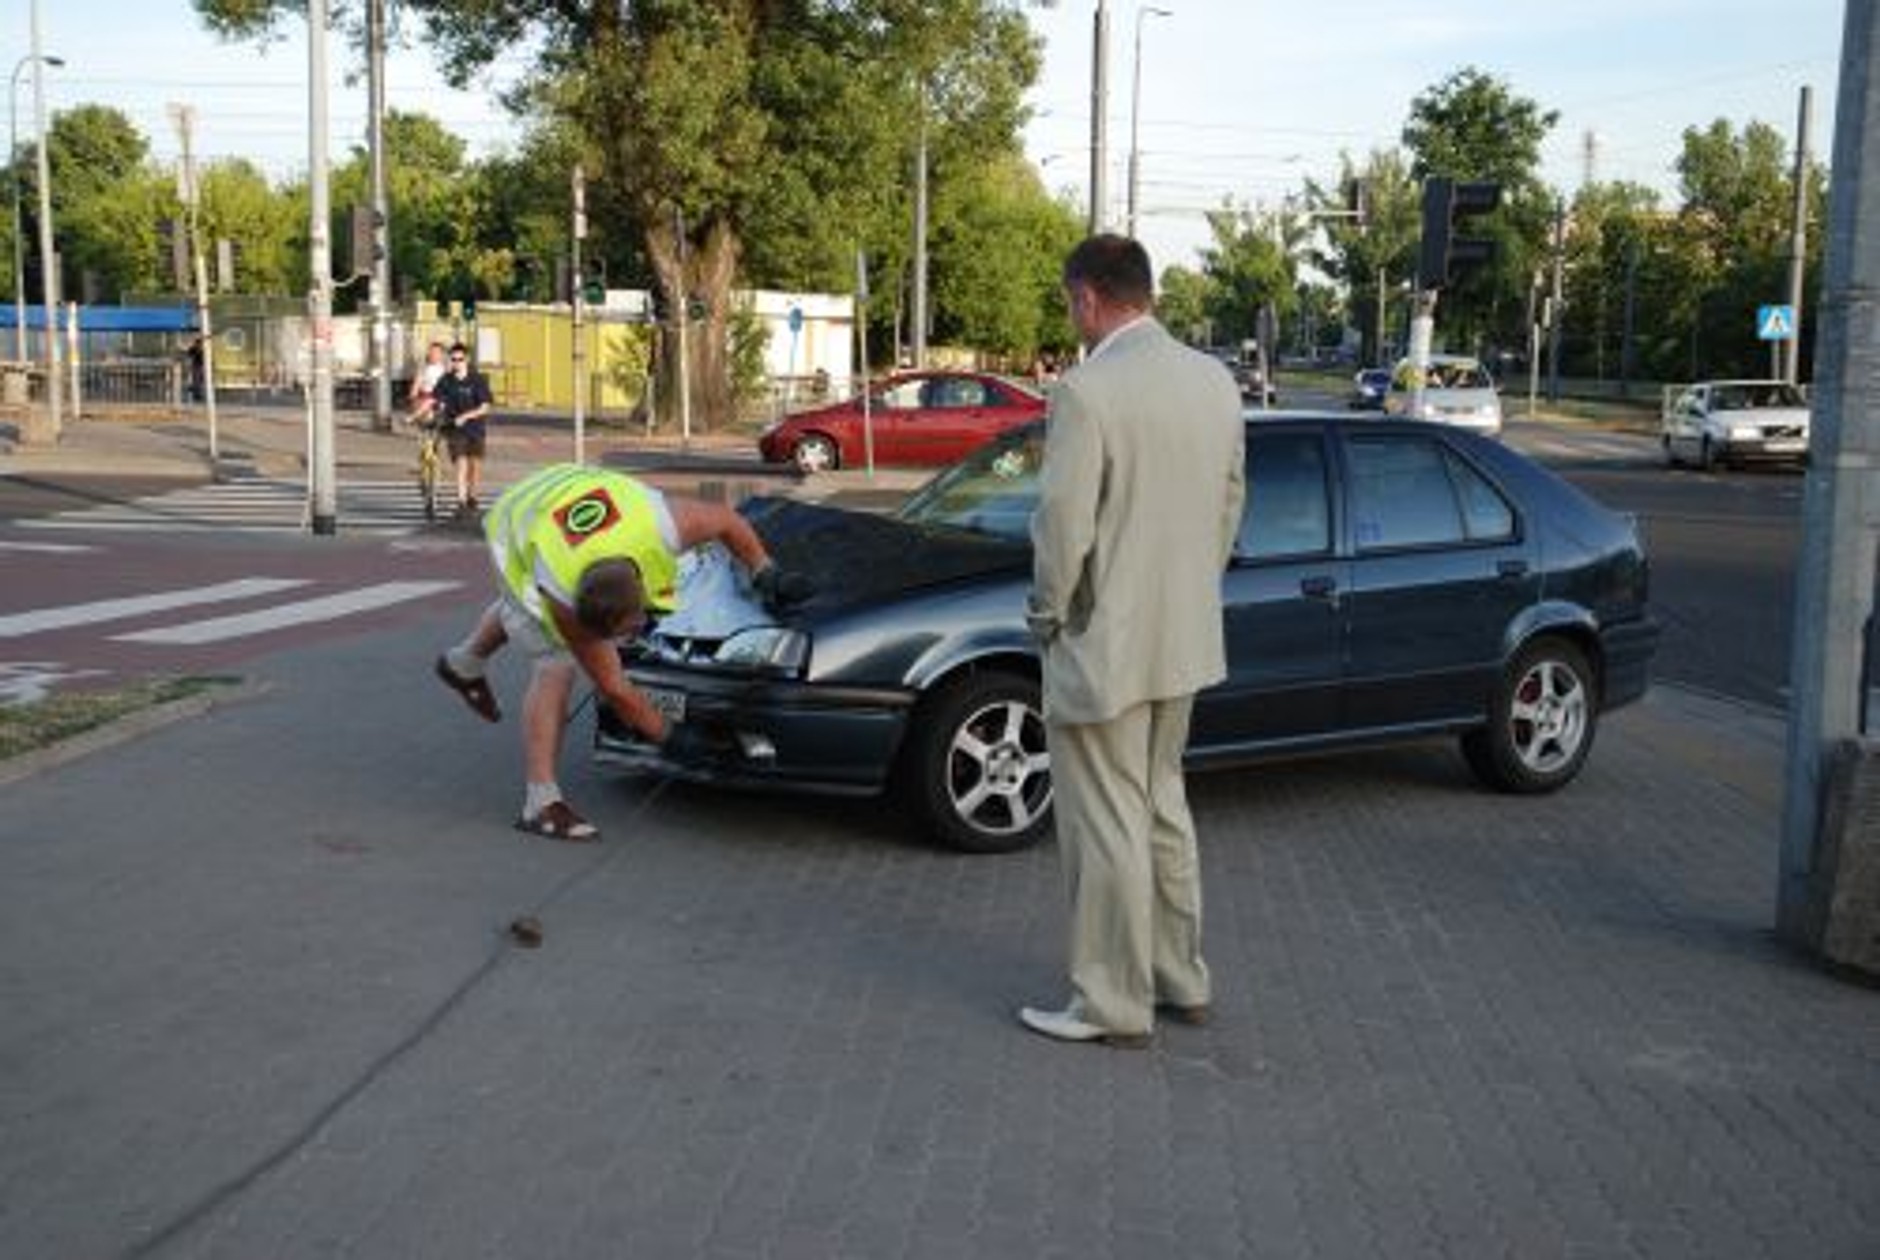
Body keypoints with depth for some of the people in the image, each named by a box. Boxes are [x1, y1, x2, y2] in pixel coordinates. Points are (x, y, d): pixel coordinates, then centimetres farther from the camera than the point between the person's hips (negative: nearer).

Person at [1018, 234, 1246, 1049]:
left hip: (1103, 645, -8)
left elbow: (1063, 523, -19)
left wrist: (1046, 612, -4)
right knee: (1162, 807, 21)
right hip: (1186, 641, 8)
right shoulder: (1215, 380, 4)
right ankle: (1181, 981, 31)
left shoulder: (1088, 389, -19)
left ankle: (1113, 1006, 13)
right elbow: (1231, 500, 11)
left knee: (1107, 828, 3)